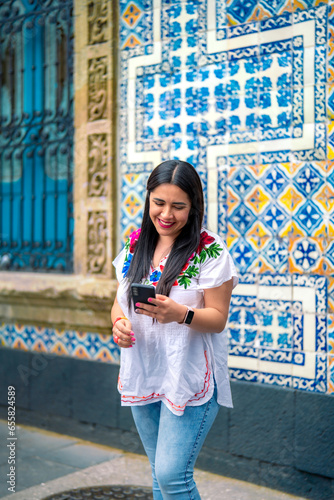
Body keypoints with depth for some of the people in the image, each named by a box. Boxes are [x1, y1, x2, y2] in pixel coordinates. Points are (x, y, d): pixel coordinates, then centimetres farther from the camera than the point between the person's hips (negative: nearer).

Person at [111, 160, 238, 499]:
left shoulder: (210, 251, -12)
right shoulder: (135, 246, 4)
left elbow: (218, 318, -12)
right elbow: (119, 302, 11)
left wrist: (181, 314, -30)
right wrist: (119, 322, -12)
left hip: (190, 378, -5)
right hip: (141, 375, 6)